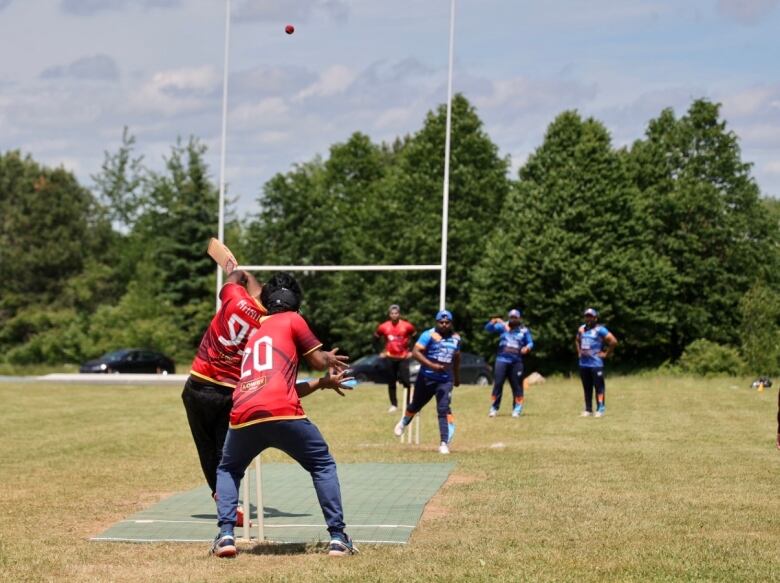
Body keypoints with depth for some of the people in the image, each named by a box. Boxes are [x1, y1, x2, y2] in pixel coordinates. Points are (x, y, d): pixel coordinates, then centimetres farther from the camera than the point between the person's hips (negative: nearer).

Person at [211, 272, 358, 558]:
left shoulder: (254, 335, 34)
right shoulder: (292, 320, 15)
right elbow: (318, 361, 15)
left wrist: (324, 382, 43)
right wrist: (330, 359, 38)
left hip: (243, 417, 5)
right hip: (282, 414, -5)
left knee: (228, 471, 29)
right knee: (323, 466, 16)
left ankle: (225, 534, 9)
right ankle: (337, 537, 7)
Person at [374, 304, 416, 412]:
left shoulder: (407, 326, -7)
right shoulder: (383, 327, -3)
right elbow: (376, 338, 13)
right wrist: (380, 352, 8)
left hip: (403, 357, -2)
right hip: (390, 358, 2)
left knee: (405, 381, -7)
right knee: (391, 382, 5)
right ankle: (394, 405, 14)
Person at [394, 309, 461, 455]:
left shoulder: (456, 338, 8)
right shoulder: (429, 335, -11)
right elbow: (415, 352, -20)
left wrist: (457, 376, 31)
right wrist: (432, 365, -29)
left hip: (446, 380, 2)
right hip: (427, 377, -2)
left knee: (443, 409, -13)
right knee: (416, 405, 16)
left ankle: (444, 443, -14)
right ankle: (403, 423, 47)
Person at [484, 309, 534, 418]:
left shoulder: (524, 331, 8)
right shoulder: (503, 326, 4)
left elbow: (530, 343, 10)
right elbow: (488, 328, -4)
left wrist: (527, 348, -14)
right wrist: (494, 322, -25)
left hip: (516, 361, 1)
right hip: (502, 359, -1)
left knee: (517, 385, 3)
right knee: (498, 383, -2)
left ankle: (517, 408, 12)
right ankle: (494, 408, 6)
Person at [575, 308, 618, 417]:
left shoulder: (599, 330, -9)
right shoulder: (581, 329, 13)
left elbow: (613, 341, -14)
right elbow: (577, 340, 34)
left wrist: (606, 354, -10)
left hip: (596, 363, -7)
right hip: (583, 363, 7)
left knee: (599, 386, -4)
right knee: (587, 387, 12)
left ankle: (600, 409, -1)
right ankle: (588, 409, 18)